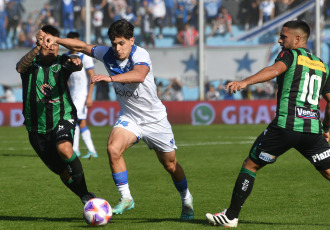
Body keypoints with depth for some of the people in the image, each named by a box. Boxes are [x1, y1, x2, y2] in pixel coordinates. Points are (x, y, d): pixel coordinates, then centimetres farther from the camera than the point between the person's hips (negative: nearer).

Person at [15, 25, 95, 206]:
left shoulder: (62, 62, -3)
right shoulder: (31, 63, -2)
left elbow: (76, 66, -25)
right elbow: (21, 67, -26)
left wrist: (76, 63, -51)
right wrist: (37, 48, -43)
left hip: (63, 118, -2)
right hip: (37, 127, 2)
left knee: (64, 149, -33)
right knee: (62, 171, 8)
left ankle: (85, 193, -19)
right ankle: (86, 197, 31)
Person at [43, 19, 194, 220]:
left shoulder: (140, 54, -26)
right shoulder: (108, 54, -9)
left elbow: (139, 75, -47)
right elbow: (82, 46, 3)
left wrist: (111, 78, -58)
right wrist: (57, 40, -11)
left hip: (155, 118, -4)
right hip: (129, 118, 4)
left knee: (170, 164, 9)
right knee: (113, 149, -25)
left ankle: (187, 201, 35)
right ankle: (126, 198, -12)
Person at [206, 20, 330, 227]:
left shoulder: (291, 55, 2)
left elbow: (275, 70, -20)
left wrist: (245, 82, -32)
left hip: (285, 126, -5)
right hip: (313, 129, 5)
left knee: (250, 165, 9)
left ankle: (231, 216, 12)